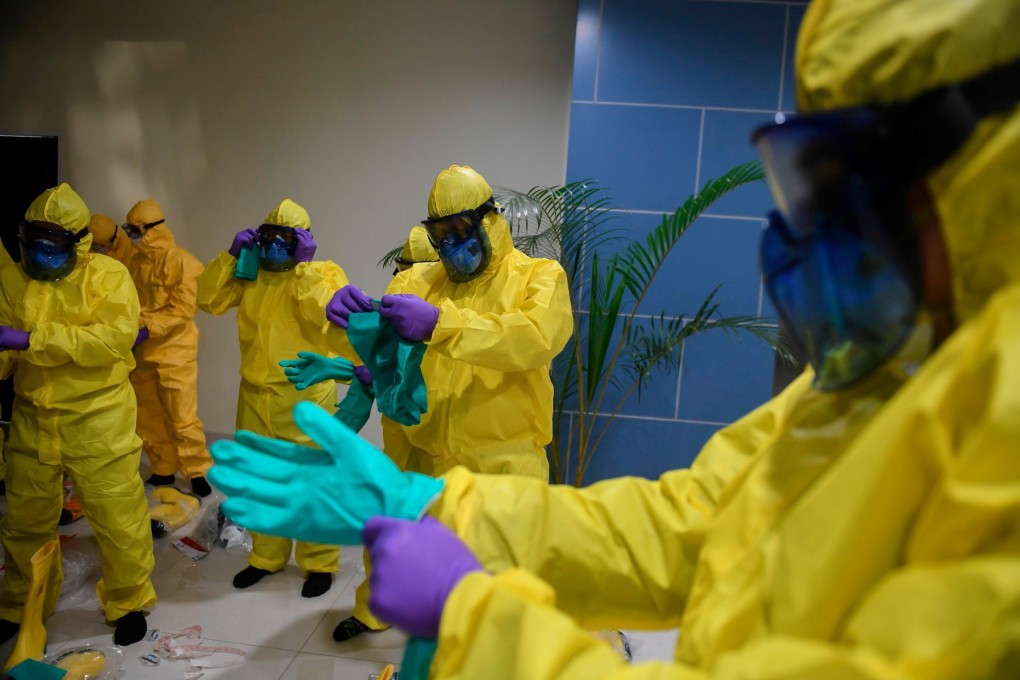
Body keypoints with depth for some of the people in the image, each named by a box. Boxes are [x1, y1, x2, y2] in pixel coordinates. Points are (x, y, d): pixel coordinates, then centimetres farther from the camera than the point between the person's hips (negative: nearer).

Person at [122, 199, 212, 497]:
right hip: (142, 352, 7)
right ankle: (163, 470, 26)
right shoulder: (136, 261, 10)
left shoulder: (181, 261, -11)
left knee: (183, 417, -4)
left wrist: (147, 329, -25)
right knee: (148, 417, 13)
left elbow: (183, 310, -18)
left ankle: (197, 472, 9)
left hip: (175, 352, -7)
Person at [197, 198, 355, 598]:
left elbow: (324, 312, -22)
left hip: (305, 397, -6)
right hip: (255, 395, 6)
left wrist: (303, 266, -19)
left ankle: (319, 562, 17)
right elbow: (209, 300, 5)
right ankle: (267, 555, 34)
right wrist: (230, 256, -1)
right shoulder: (251, 274, 11)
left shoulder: (323, 273, -4)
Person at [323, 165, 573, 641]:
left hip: (501, 459, -4)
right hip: (417, 451, 5)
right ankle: (374, 611, 53)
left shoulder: (539, 276, -5)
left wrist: (440, 323, -35)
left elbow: (537, 338, -25)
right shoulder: (417, 280, 7)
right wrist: (346, 313, -21)